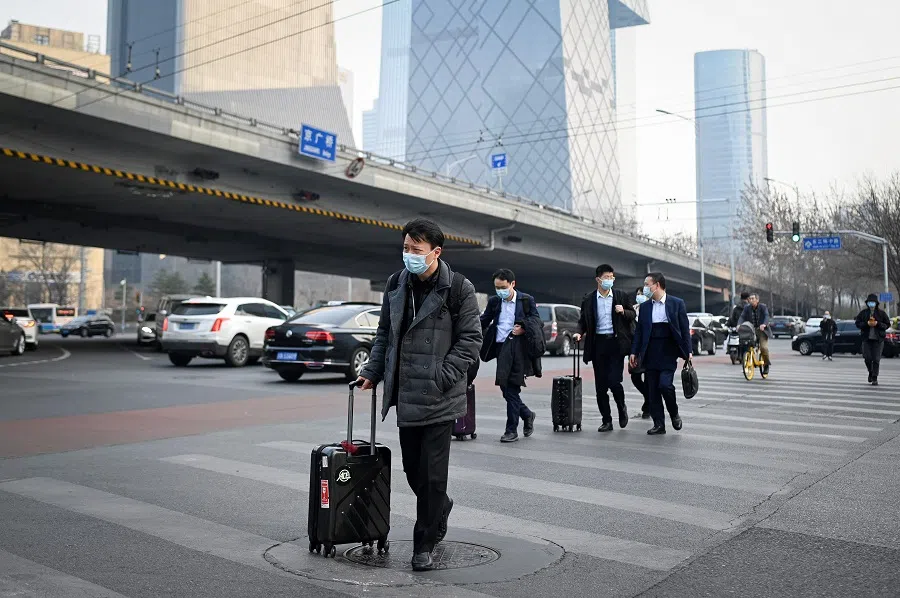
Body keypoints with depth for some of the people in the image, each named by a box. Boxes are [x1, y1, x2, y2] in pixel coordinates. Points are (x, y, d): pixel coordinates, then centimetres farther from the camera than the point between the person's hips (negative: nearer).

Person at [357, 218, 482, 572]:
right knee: (412, 470, 15)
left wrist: (441, 377, -15)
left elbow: (470, 340, -7)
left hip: (439, 398, -5)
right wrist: (373, 372, 8)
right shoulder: (396, 284, 8)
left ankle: (424, 545, 14)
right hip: (405, 395, 5)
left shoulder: (459, 288, -7)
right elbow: (384, 333, 17)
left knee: (432, 474, -1)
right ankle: (441, 509, 43)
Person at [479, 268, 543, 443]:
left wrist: (524, 329, -17)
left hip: (517, 349, -5)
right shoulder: (494, 301, 10)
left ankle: (512, 430, 4)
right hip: (501, 348, 5)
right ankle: (526, 415, 32)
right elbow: (483, 322, 15)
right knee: (506, 388, 8)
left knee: (512, 388, -5)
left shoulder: (527, 300, -1)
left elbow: (537, 322, 0)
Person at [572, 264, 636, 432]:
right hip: (598, 343, 2)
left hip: (616, 342, -2)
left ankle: (622, 408, 19)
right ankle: (606, 421, 15)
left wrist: (624, 312, -10)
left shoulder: (622, 296, 4)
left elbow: (633, 314, 11)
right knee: (601, 385, 4)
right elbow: (583, 320, 11)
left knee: (614, 381, -11)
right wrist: (580, 333, -7)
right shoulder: (589, 299, 5)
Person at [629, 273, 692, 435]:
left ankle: (674, 414, 11)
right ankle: (658, 424, 11)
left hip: (668, 351, -4)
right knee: (652, 390, 3)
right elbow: (639, 331, 11)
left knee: (665, 384, -16)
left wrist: (687, 352, -5)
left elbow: (685, 329, 0)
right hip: (650, 353, 4)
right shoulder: (644, 306, 10)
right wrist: (634, 352, 5)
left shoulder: (677, 304, 0)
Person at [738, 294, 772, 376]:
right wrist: (739, 325, -29)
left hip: (762, 330, -3)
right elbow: (742, 317, -8)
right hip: (751, 330, 3)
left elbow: (766, 316, -22)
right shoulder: (747, 308, 0)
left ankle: (766, 364, 7)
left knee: (763, 347, -16)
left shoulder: (763, 307, -8)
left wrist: (764, 324, -43)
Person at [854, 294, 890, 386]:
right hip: (867, 339, 1)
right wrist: (866, 323, -13)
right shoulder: (863, 313, 5)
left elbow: (887, 325, 1)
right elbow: (857, 323, 4)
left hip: (878, 339, -1)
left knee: (876, 359, -3)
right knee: (867, 358, -2)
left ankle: (874, 378, 4)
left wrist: (877, 324, -15)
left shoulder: (881, 313, 1)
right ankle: (870, 372, 25)